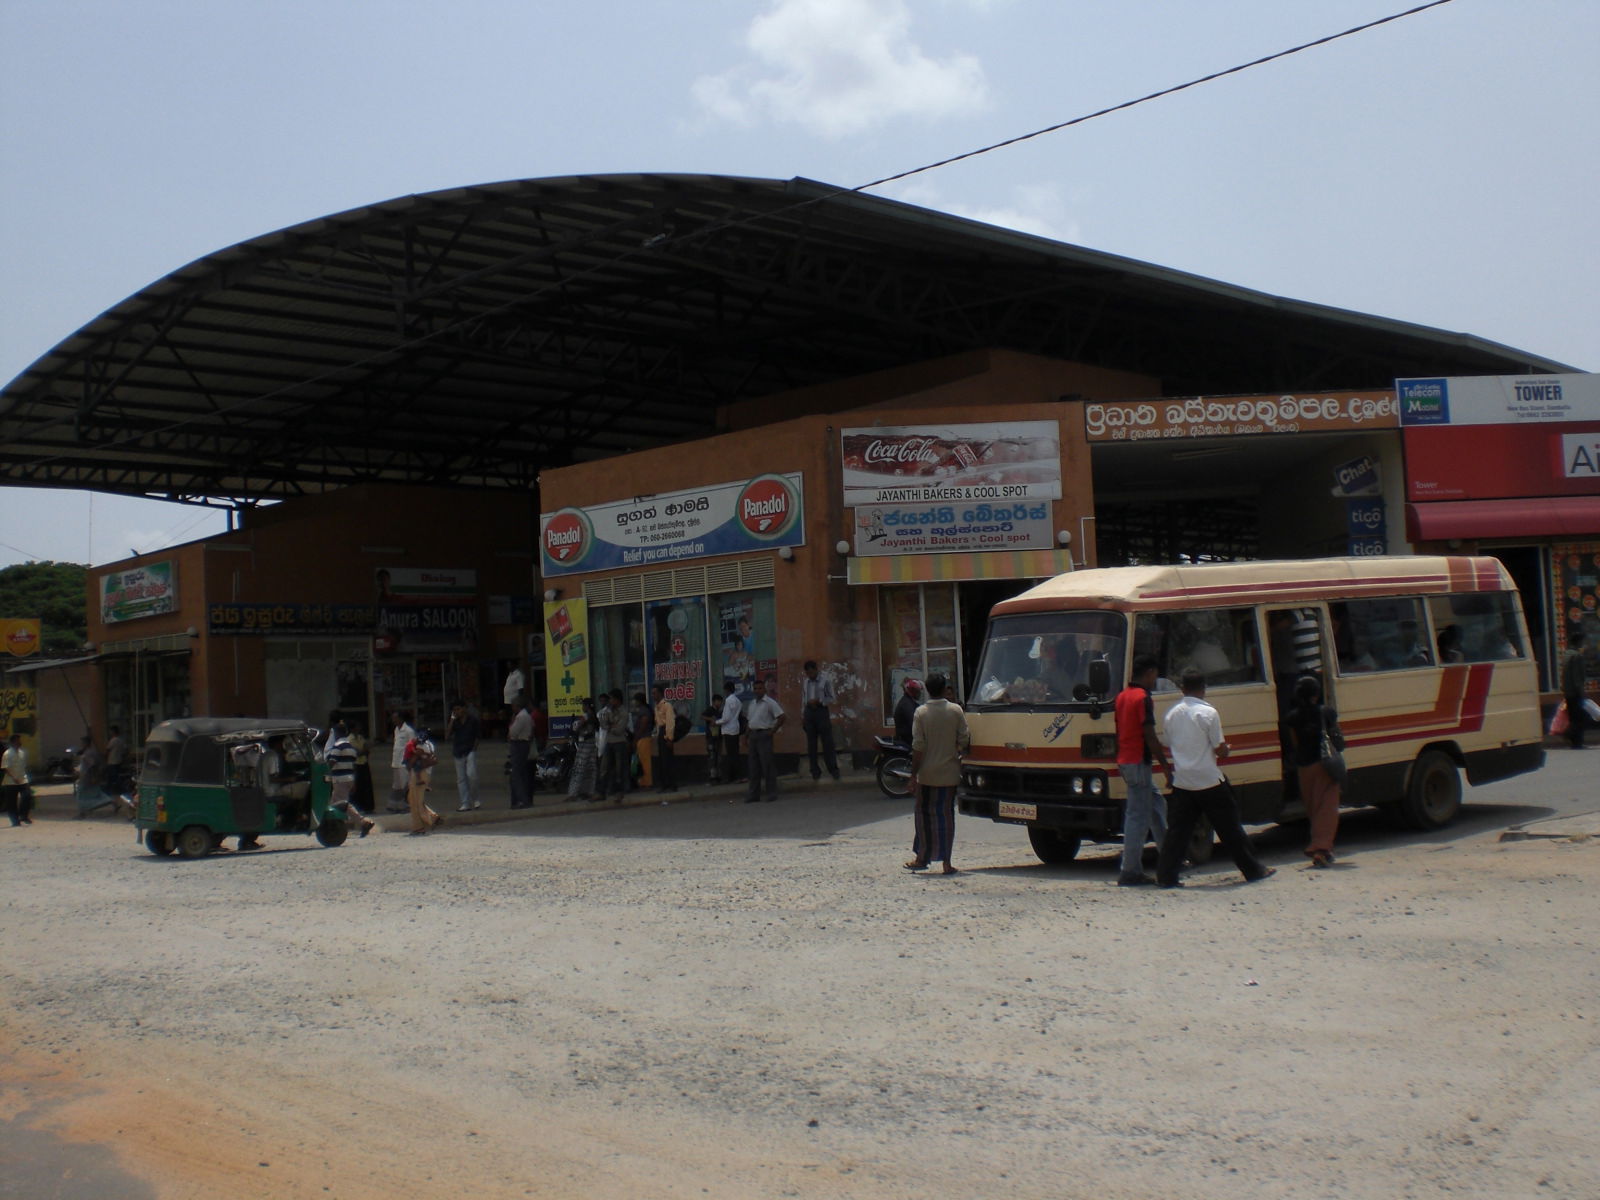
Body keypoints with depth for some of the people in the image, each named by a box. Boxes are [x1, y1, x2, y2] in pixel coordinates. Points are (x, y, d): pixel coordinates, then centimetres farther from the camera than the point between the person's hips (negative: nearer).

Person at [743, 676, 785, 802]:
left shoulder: (770, 702, -6)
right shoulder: (751, 704, 15)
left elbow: (781, 717, -10)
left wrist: (772, 731, -11)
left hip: (764, 735, -7)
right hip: (753, 735, 7)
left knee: (767, 764, -6)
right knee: (753, 765, 8)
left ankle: (772, 793, 1)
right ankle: (753, 794, 13)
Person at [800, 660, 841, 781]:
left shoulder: (825, 681, 0)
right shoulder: (805, 683, 14)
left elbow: (833, 699, -2)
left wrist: (818, 701, -13)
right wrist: (802, 716, 15)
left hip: (822, 711, -4)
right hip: (809, 712, 4)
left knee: (827, 742, -6)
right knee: (811, 744, 3)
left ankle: (833, 770, -2)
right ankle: (815, 771, 7)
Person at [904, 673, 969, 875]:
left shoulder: (921, 713, -8)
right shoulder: (956, 711, -5)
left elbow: (918, 747, -9)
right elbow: (964, 741, -3)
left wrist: (913, 775, -4)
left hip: (926, 774, -1)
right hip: (949, 773, 1)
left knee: (924, 815, 11)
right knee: (946, 815, 6)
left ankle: (922, 858, 15)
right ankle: (946, 862, 5)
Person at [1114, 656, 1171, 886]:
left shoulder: (1122, 696, 13)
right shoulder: (1143, 698, -15)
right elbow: (1150, 737, -18)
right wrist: (1166, 766, -13)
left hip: (1125, 761, 10)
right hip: (1139, 762, -10)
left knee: (1157, 805, 20)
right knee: (1138, 816, -7)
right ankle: (1130, 872, -6)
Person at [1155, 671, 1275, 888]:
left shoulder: (1172, 713, 5)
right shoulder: (1208, 713, -11)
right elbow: (1220, 750, -9)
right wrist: (1226, 749, 12)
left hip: (1182, 782, 4)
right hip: (1209, 781, -4)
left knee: (1177, 829, 4)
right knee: (1229, 827, 6)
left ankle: (1166, 875, -2)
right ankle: (1253, 870, 16)